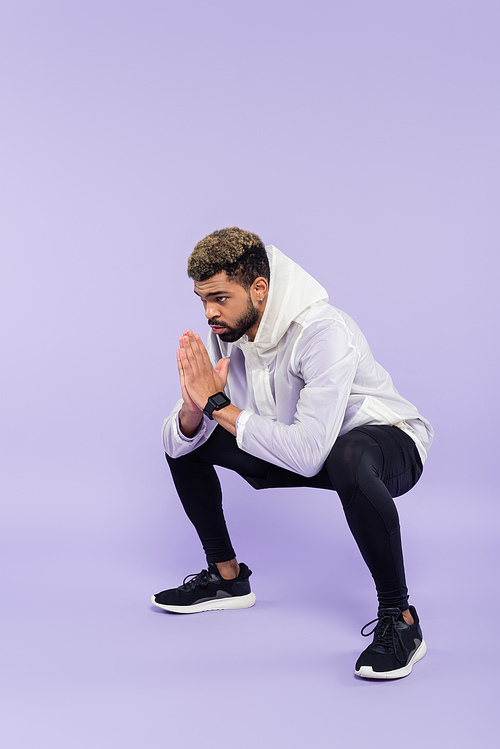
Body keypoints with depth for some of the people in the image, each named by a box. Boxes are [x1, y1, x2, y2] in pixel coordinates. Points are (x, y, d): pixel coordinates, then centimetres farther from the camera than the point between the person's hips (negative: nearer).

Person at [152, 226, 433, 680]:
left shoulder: (324, 333, -31)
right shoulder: (226, 334, -9)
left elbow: (308, 452, -40)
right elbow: (179, 443, -6)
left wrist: (218, 405, -34)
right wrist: (193, 407, -30)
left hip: (388, 442, -7)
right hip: (297, 450, 7)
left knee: (347, 460, -44)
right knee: (182, 441, 2)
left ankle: (399, 618, -25)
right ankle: (227, 577, 15)